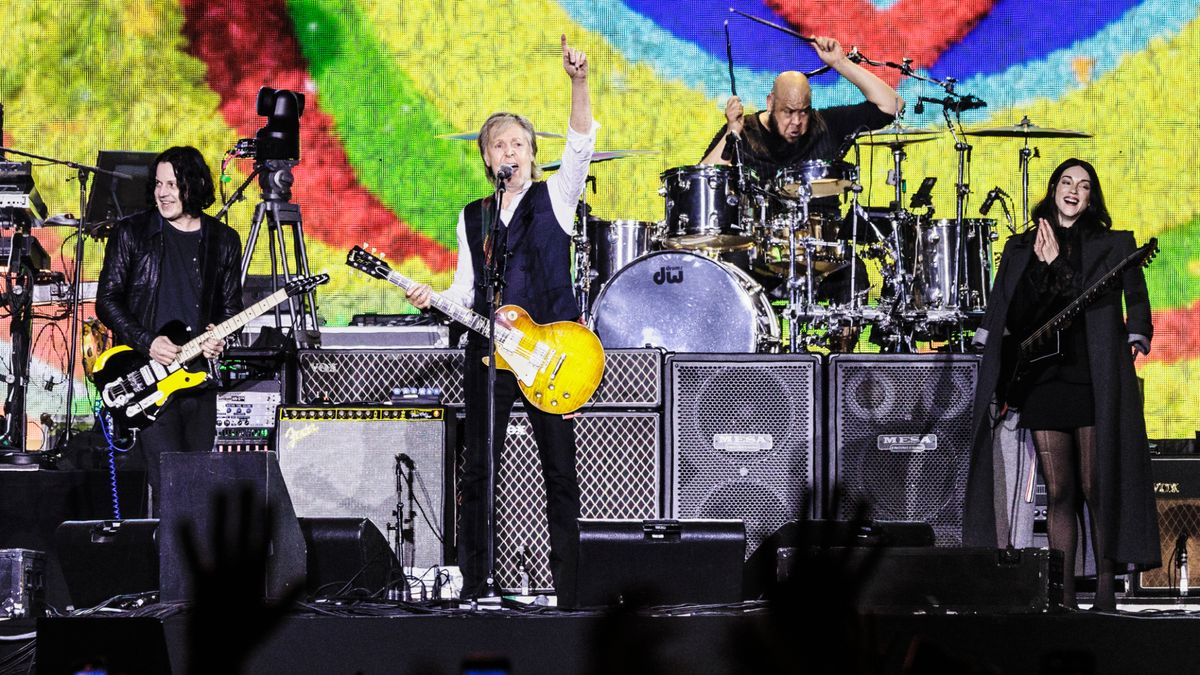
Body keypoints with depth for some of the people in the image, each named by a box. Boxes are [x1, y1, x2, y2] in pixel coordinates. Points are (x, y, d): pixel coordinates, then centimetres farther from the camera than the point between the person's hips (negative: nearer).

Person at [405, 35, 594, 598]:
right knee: (477, 468, 2)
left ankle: (567, 582, 6)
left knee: (560, 471, 0)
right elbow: (466, 289, 15)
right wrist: (432, 298, -6)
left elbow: (580, 143, -12)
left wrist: (579, 83, -26)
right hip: (487, 350, 3)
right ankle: (474, 582, 8)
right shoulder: (471, 217, 14)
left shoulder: (554, 197, 4)